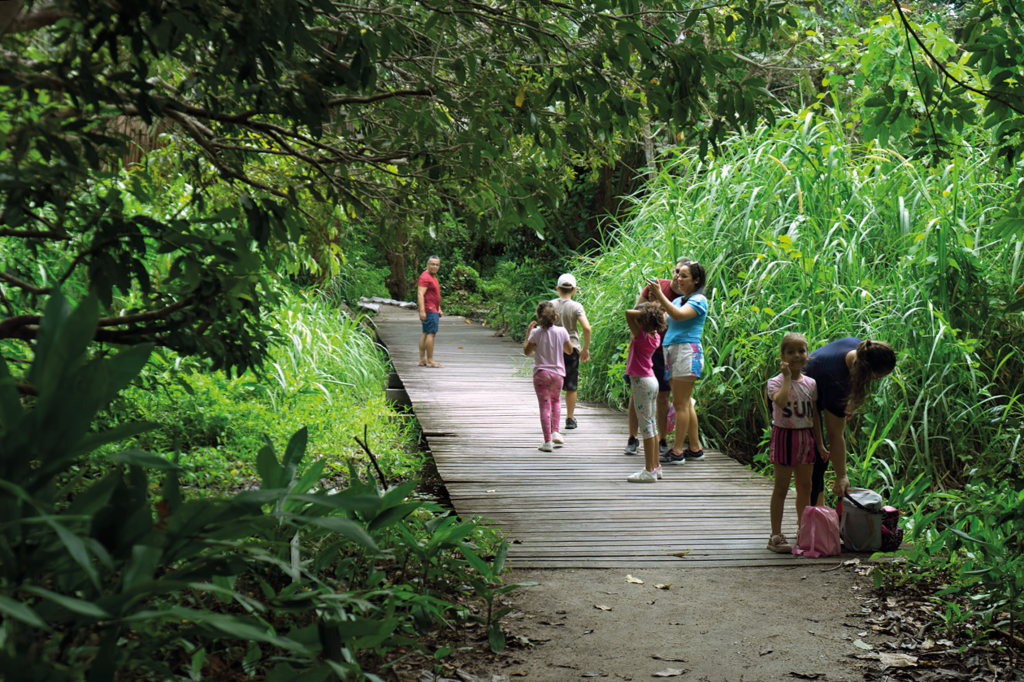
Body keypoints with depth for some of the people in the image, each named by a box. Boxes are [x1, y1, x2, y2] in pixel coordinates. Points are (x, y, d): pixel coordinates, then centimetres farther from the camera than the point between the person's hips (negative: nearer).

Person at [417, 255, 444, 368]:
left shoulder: (433, 277, 21)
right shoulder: (425, 277, -12)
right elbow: (420, 294, -20)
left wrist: (439, 308, 28)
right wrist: (422, 311, -27)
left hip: (433, 310, 11)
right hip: (429, 310, -11)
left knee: (425, 334, 10)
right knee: (431, 333, -12)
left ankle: (422, 360, 11)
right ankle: (430, 361, -12)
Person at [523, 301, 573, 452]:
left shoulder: (536, 333, -8)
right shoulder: (561, 331, -3)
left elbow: (527, 351, 2)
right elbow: (569, 350, 9)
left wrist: (527, 333, 11)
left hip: (541, 373, -2)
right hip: (557, 373, 2)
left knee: (545, 406, -2)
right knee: (556, 400, 25)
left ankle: (548, 441, -6)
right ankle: (555, 432, 14)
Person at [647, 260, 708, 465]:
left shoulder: (699, 300, -6)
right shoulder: (678, 300, 21)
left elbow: (679, 316, -24)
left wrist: (659, 294, -27)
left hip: (687, 350, -9)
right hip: (672, 350, 9)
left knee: (681, 404, -8)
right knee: (685, 404, 11)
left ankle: (677, 451, -7)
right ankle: (695, 448, 16)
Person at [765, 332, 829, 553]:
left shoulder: (810, 383, 6)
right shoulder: (776, 382, -10)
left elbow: (814, 416, 11)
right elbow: (781, 401, -33)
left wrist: (820, 444, 10)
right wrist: (787, 377, -25)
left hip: (806, 437, 5)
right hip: (784, 435, -5)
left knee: (805, 487, 12)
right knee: (781, 487, -1)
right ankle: (776, 535, 4)